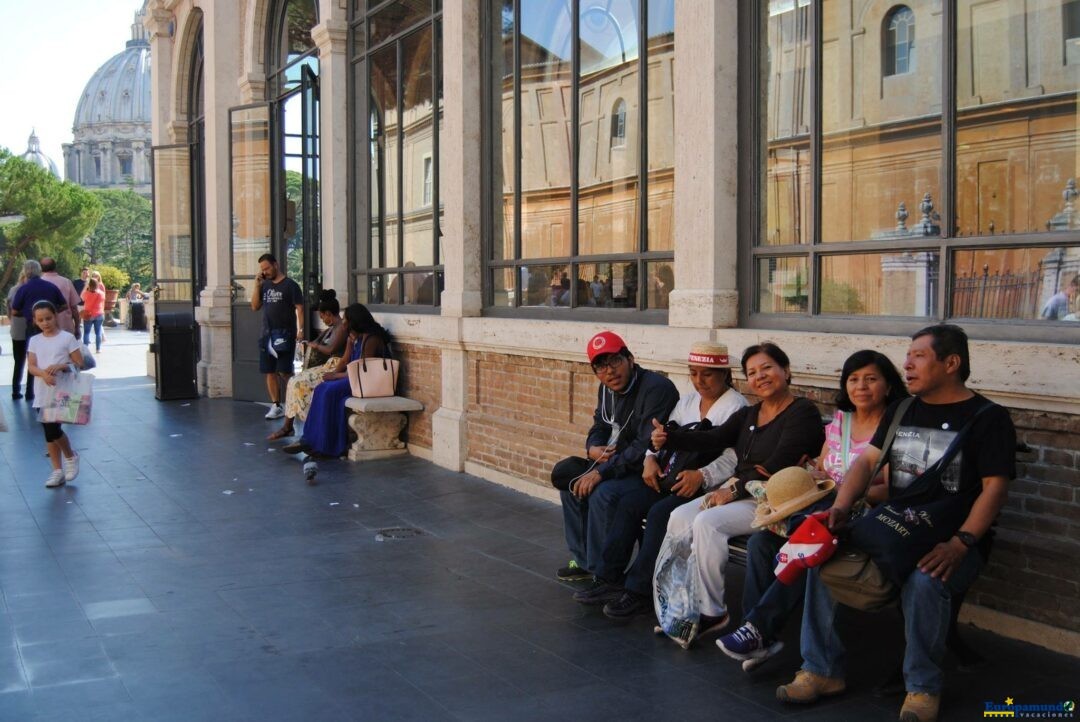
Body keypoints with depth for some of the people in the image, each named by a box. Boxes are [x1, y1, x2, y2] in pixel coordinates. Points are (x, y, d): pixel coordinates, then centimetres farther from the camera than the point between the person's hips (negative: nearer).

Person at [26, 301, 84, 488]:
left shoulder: (67, 338, -3)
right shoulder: (34, 341, 8)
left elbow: (79, 363, -4)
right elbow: (31, 366, -1)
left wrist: (61, 366, -20)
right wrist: (44, 373, -22)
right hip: (42, 394, 5)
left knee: (52, 428, -14)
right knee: (48, 432, 7)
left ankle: (70, 457, 13)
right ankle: (58, 471, 16)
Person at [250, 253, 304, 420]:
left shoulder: (290, 285, -3)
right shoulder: (265, 286, 14)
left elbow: (299, 308, -7)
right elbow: (255, 306, 12)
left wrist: (300, 329, -18)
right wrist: (257, 285, 2)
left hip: (285, 334, -6)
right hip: (267, 335, 6)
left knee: (284, 371, -9)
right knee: (270, 371, 4)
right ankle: (276, 406, 9)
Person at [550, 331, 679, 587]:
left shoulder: (656, 389, -21)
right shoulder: (607, 390, 8)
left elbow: (646, 448, -27)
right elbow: (599, 428, 22)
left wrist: (602, 472, -28)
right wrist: (593, 449, -4)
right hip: (621, 464, 10)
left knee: (603, 493, -31)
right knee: (566, 472, 9)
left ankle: (606, 577, -19)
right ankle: (582, 559, 13)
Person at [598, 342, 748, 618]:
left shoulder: (736, 406, -6)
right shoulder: (687, 401, 19)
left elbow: (735, 458, -17)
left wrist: (702, 476, -30)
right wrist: (651, 458, -3)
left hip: (711, 484, -8)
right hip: (677, 476, 8)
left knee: (661, 512, -28)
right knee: (628, 504, -13)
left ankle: (640, 591, -20)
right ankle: (608, 577, -10)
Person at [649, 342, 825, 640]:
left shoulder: (803, 412, -7)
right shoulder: (748, 415, 18)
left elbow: (777, 466, -17)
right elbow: (713, 438, 3)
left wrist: (734, 490, -17)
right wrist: (669, 438, -13)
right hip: (737, 491, 8)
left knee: (707, 522, -26)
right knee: (680, 516, -13)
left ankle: (711, 612, -17)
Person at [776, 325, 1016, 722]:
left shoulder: (987, 417, -4)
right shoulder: (902, 411, 15)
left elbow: (994, 487, -12)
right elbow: (867, 460, 10)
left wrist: (960, 544, -25)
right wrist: (841, 507, -9)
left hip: (951, 541, -6)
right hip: (895, 531, 6)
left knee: (924, 581, -37)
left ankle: (923, 688, -15)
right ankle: (822, 671, -7)